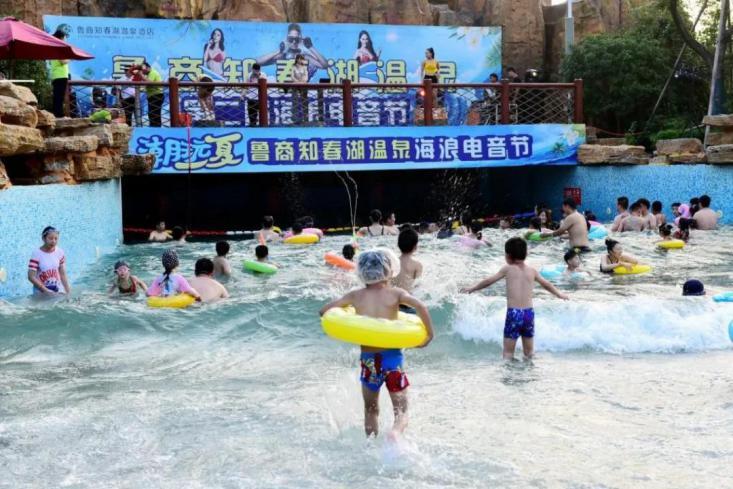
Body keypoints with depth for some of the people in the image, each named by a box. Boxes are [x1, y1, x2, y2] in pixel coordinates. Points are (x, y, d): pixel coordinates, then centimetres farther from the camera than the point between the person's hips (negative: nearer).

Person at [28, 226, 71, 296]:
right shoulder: (36, 254, -13)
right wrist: (46, 291, -20)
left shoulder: (60, 252, 0)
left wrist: (68, 291, -3)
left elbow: (62, 274, 5)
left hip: (58, 291, 3)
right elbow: (31, 277, -16)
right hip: (41, 294, -3)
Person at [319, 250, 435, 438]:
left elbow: (324, 310, 7)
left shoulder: (355, 296, 5)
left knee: (371, 411, 22)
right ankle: (395, 432, -31)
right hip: (392, 357, -2)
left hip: (367, 359, 2)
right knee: (401, 412, -2)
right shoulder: (395, 293, -1)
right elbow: (420, 307, -18)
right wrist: (429, 334, -8)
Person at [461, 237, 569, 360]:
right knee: (529, 352, 16)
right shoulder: (532, 271, 10)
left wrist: (472, 289, 21)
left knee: (508, 353, 1)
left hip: (513, 313, -4)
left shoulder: (507, 269, 0)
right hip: (529, 313, 4)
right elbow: (546, 284, 25)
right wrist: (559, 294, 43)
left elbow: (489, 281, 6)